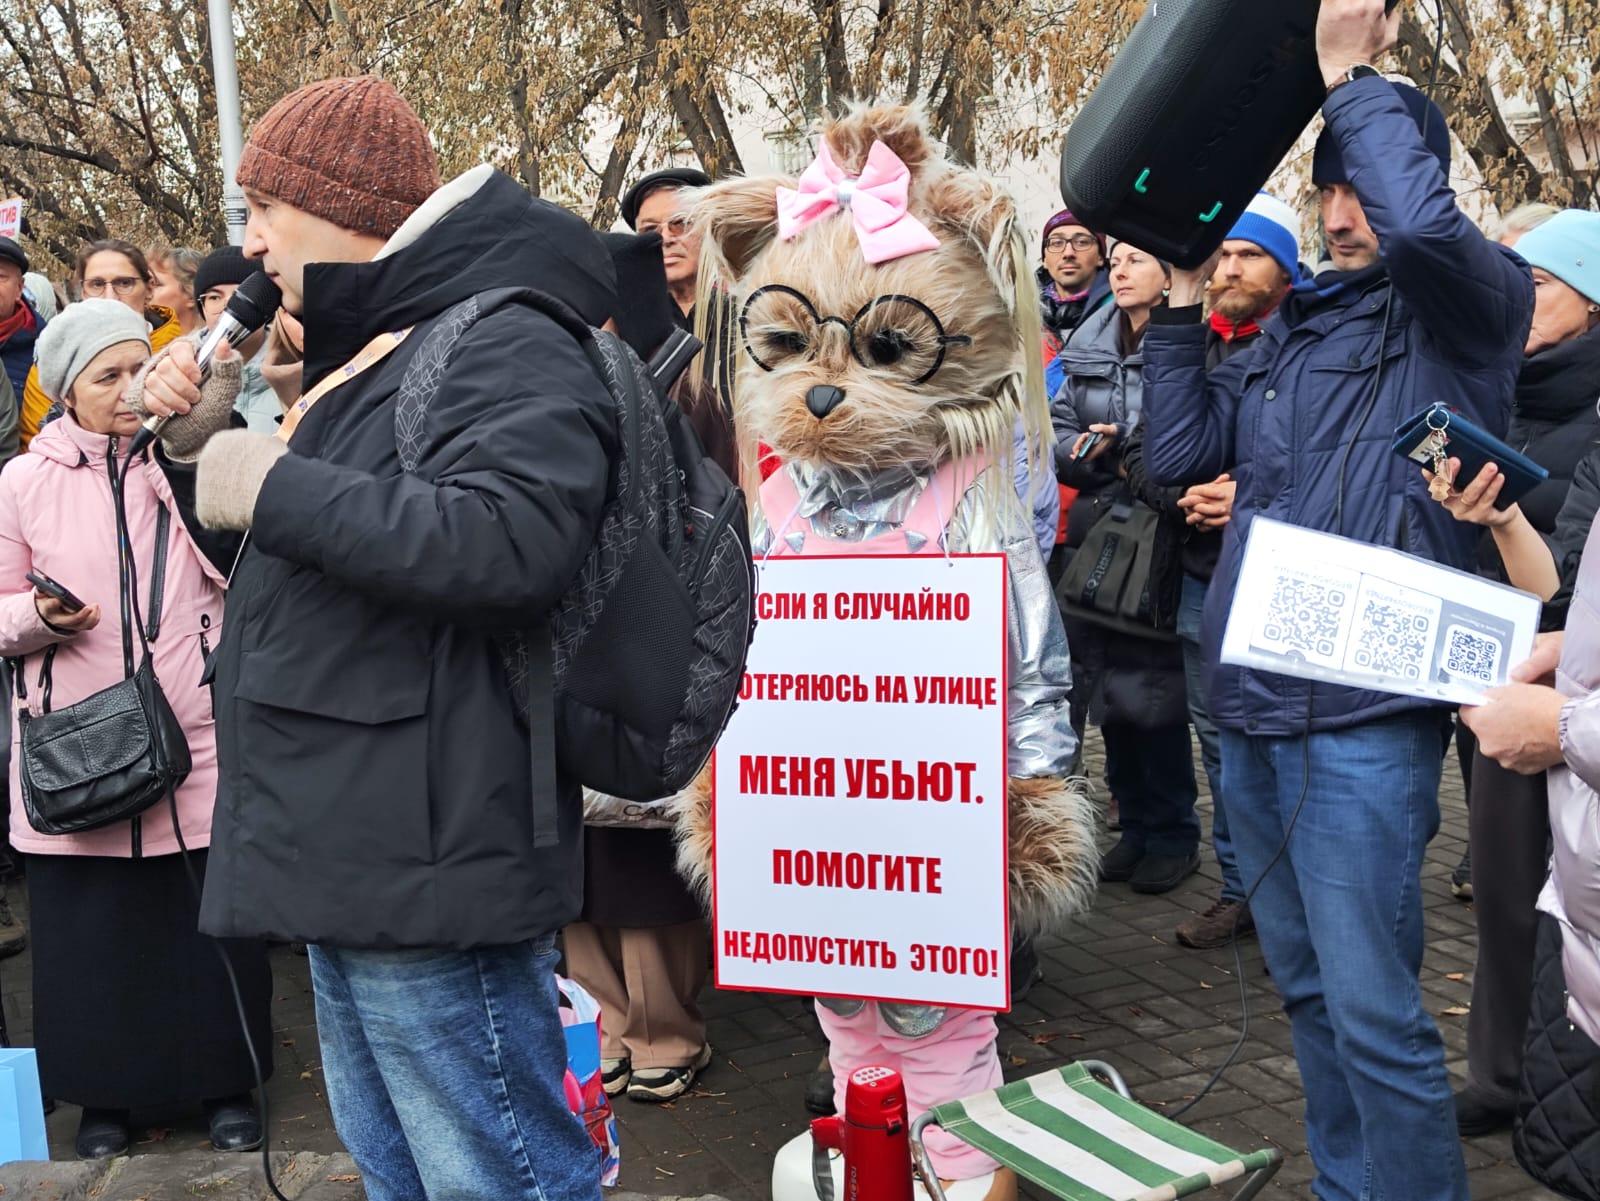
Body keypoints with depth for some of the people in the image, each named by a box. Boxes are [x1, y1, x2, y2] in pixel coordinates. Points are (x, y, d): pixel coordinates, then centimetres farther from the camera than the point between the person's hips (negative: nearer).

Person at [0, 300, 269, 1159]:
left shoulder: (190, 464, 5)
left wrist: (194, 454, -15)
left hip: (197, 743, 0)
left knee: (214, 918, 6)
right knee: (90, 926, 8)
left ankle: (226, 1084, 25)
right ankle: (103, 1095, 28)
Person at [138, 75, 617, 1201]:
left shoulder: (505, 346, -14)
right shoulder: (373, 350, 19)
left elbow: (512, 541, -33)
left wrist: (277, 489, -22)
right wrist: (208, 435, 16)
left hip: (427, 864, -11)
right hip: (359, 861, 11)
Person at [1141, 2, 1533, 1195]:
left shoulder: (1466, 308, -2)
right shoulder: (1290, 330, 16)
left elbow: (1422, 222, -25)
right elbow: (1179, 451, 14)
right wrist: (1185, 296, 11)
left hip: (1362, 717, -7)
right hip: (1250, 707, 7)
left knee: (1375, 1011, -6)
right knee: (1309, 991, 17)